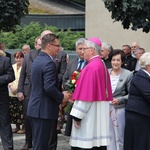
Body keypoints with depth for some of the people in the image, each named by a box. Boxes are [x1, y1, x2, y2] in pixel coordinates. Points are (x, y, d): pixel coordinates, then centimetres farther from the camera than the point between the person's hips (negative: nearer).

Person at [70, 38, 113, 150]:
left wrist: (77, 115, -14)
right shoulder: (102, 66, 12)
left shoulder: (91, 67, -15)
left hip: (90, 114, -9)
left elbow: (85, 95, -18)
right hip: (100, 116, 9)